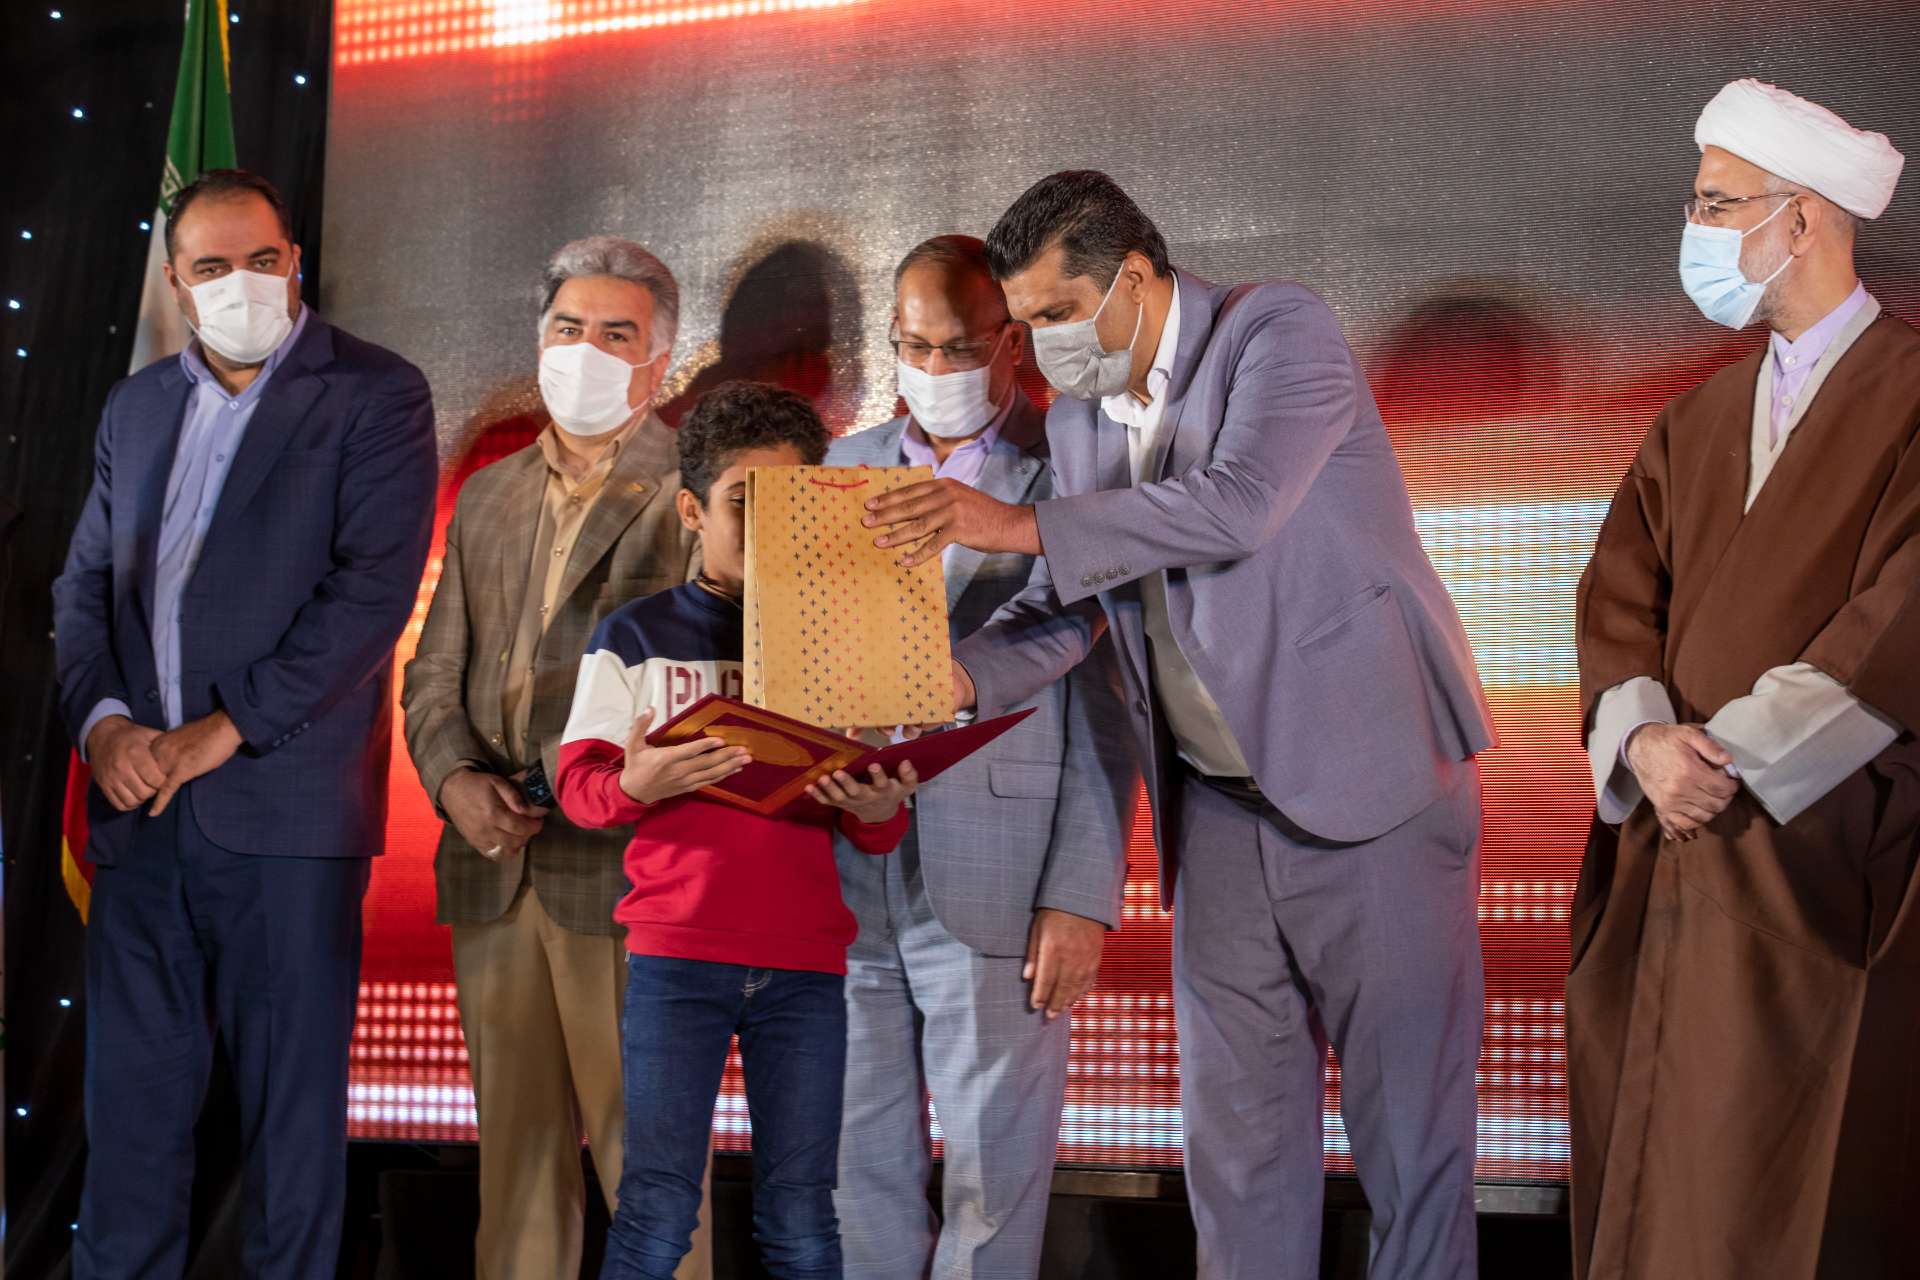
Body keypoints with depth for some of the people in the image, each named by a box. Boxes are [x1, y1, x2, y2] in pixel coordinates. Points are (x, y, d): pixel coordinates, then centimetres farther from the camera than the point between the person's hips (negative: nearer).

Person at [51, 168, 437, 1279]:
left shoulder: (376, 395, -2)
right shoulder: (137, 406, 17)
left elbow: (373, 591, -11)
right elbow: (86, 585, 16)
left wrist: (221, 732, -13)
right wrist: (102, 720, -4)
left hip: (285, 808, -5)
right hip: (142, 808, 5)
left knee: (294, 1099, 2)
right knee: (132, 1100, 8)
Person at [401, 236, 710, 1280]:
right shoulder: (488, 497, 17)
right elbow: (435, 673, 16)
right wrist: (455, 778, -3)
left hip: (627, 862, -5)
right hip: (493, 872, 6)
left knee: (647, 1143, -1)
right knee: (514, 1140, 12)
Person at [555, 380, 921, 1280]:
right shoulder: (637, 635, 7)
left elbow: (879, 834, 12)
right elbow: (579, 786, 3)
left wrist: (878, 811, -12)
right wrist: (635, 785, -19)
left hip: (805, 964, 2)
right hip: (676, 951, -2)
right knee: (658, 1207, -2)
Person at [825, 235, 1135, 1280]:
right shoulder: (847, 468, 14)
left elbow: (1102, 711, -3)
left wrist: (1083, 897, -10)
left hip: (995, 875, -4)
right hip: (844, 878, 4)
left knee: (994, 1171, 2)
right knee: (855, 1166, 9)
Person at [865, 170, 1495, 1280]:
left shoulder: (1280, 333, -9)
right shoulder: (1079, 418, 11)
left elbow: (1238, 507, -24)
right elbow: (1071, 604, 11)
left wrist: (1023, 523, -24)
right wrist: (963, 672, -9)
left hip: (1371, 775, -6)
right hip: (1218, 803, 7)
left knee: (1410, 1115, 0)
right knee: (1235, 1123, 9)